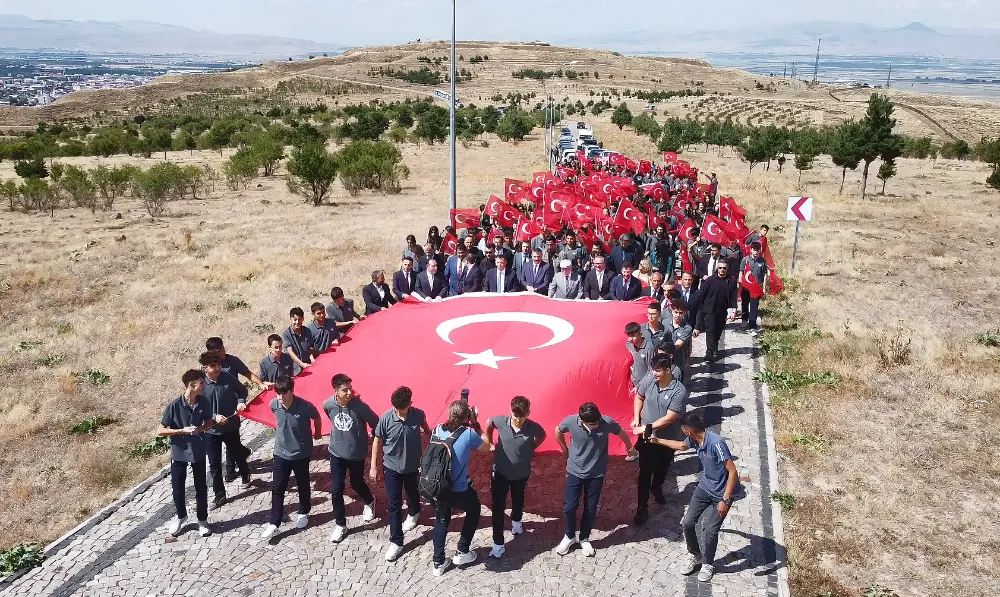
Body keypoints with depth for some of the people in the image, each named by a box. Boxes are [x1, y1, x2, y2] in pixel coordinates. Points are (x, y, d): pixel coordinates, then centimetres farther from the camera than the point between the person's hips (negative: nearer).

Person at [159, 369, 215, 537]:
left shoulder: (203, 402, -10)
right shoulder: (175, 405, -19)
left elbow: (209, 422, 7)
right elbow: (160, 431, -13)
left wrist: (200, 429, -13)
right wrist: (182, 431, -23)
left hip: (198, 452, 2)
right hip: (179, 453, -2)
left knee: (201, 488, 11)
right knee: (178, 489, 12)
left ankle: (202, 520, 29)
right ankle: (181, 517, 38)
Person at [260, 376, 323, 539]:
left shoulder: (305, 406, -24)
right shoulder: (273, 404, -14)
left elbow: (317, 418, -2)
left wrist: (318, 433, 13)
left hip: (301, 454, -2)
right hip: (281, 453, 2)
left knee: (303, 485, 16)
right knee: (277, 489, 4)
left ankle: (303, 513, 38)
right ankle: (273, 523, 12)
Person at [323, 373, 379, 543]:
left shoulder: (359, 406, -26)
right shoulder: (328, 405, -15)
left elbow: (375, 424, -13)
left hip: (356, 454, -2)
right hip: (336, 453, 2)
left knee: (357, 483, 18)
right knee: (336, 490, 2)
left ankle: (369, 503, 52)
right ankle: (340, 525, 21)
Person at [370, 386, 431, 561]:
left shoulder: (418, 414, -19)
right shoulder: (386, 418, -22)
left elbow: (425, 428, 6)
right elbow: (377, 441, -8)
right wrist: (373, 466, -5)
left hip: (413, 466, 2)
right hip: (392, 467, -1)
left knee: (413, 494, 25)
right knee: (393, 505, 1)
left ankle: (413, 513, 58)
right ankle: (396, 542, 12)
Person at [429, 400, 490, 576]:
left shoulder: (438, 429, -3)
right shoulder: (469, 434, -15)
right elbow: (486, 448, 4)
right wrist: (475, 423, 4)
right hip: (458, 491, -4)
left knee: (441, 521, 27)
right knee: (474, 510, 26)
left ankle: (439, 563, 29)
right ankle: (462, 552, 31)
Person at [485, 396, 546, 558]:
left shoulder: (533, 427, -22)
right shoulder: (500, 421, -21)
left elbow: (542, 436, 3)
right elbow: (489, 424, 4)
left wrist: (530, 448, 0)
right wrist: (489, 443, 3)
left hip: (521, 473, 1)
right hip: (500, 472, -1)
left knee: (518, 501, 26)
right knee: (498, 507, -1)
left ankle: (516, 520, 58)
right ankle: (498, 544, 10)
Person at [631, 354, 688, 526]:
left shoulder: (679, 391, -26)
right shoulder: (648, 380, -15)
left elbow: (669, 418, -25)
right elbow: (639, 397, 5)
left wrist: (647, 427, -26)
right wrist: (636, 418, -5)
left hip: (667, 438, -1)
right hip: (647, 437, 1)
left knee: (662, 469, 25)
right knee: (645, 473, 5)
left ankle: (656, 488, 54)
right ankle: (642, 508, 17)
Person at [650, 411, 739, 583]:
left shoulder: (716, 443, -32)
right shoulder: (694, 440, -8)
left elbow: (733, 472, -28)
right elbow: (682, 446, 19)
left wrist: (725, 500, -27)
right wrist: (658, 441, 23)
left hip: (722, 493, -7)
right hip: (704, 487, 7)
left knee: (710, 529, -5)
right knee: (688, 522, 4)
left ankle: (708, 564, 20)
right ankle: (694, 556, 27)